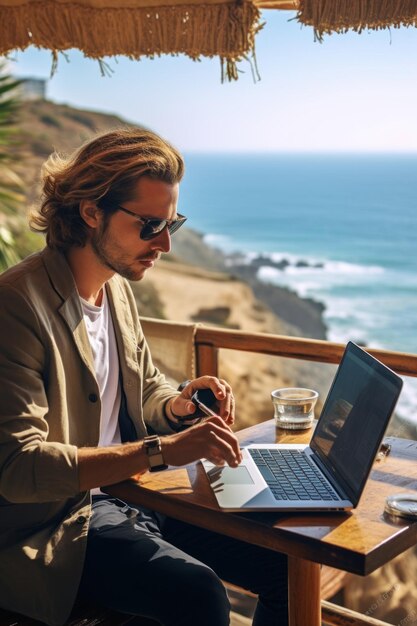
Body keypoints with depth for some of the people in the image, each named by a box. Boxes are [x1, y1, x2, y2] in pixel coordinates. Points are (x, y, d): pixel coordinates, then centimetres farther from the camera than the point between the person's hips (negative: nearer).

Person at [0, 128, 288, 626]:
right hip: (56, 524, -7)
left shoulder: (116, 287, 7)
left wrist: (177, 405, -5)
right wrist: (160, 449, -32)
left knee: (288, 563, -4)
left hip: (133, 490, 8)